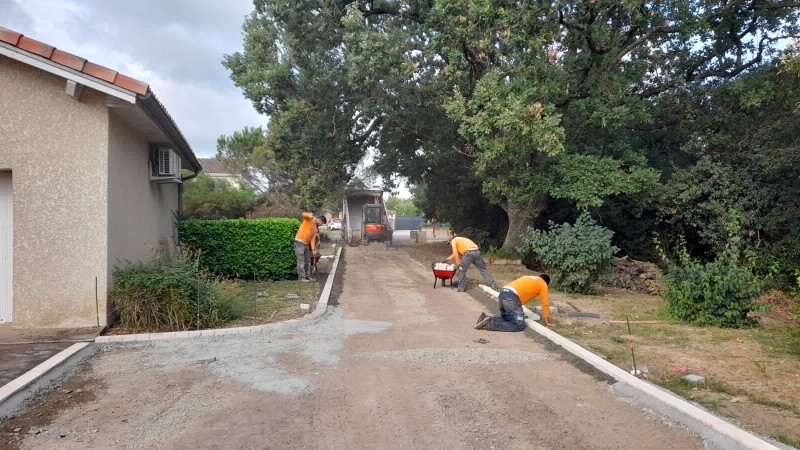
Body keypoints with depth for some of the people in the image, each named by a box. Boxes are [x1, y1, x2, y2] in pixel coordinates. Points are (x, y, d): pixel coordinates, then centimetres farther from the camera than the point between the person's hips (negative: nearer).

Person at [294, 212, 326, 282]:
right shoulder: (309, 219, -4)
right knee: (301, 260, -8)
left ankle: (308, 276, 20)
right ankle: (301, 277, -4)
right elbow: (304, 214, -25)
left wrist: (313, 248, -2)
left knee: (308, 261, 12)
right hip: (299, 242, -9)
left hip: (306, 244, 9)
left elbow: (312, 239, 10)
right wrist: (310, 216, -45)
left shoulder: (316, 228, 16)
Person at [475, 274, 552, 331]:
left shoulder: (528, 278, 36)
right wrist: (547, 322, 20)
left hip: (503, 293, 8)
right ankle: (490, 324, -13)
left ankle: (486, 318, 3)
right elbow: (545, 303, 13)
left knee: (507, 319, 23)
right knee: (519, 326, -2)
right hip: (511, 297, -8)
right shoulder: (543, 284, 15)